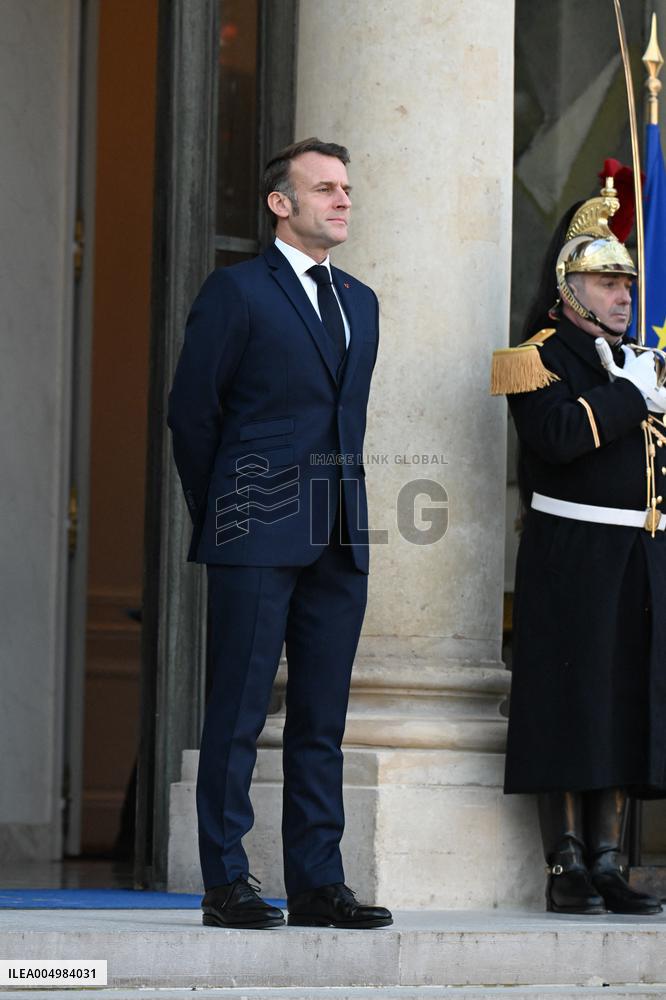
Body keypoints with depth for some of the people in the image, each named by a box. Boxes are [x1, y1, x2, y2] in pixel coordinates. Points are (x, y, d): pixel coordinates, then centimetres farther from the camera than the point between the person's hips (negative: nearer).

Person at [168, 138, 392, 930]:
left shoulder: (359, 302, 17)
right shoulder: (236, 292, -2)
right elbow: (191, 412, 0)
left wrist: (342, 505, 15)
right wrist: (219, 514, 4)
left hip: (338, 537, 6)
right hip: (258, 537, -6)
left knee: (323, 716, 6)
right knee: (238, 710, -4)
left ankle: (317, 885, 9)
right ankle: (226, 885, -1)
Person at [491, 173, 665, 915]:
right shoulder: (542, 358, -4)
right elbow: (560, 435, -22)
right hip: (572, 555, -7)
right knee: (570, 709, -6)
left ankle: (606, 865, 9)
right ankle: (566, 872, -3)